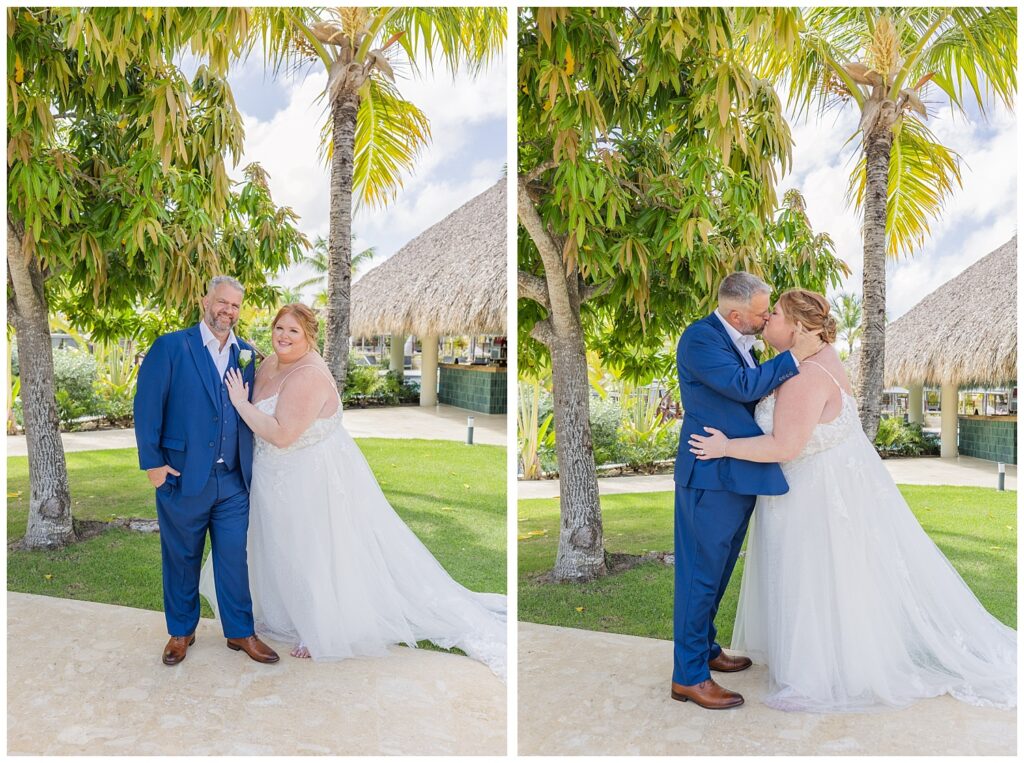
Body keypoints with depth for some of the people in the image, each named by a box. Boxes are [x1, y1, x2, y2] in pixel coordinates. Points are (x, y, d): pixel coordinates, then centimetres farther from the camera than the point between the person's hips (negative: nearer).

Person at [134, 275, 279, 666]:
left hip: (234, 480, 3)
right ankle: (180, 632, 31)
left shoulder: (246, 353, 7)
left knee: (234, 558, 9)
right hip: (182, 476, -3)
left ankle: (239, 631, 24)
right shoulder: (170, 347, -5)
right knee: (182, 559, 13)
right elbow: (147, 406, -7)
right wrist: (153, 463, -10)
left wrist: (252, 465, 3)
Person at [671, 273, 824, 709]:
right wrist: (794, 356, -18)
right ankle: (688, 676, 9)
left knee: (717, 570, 20)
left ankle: (705, 649, 37)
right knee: (701, 572, -1)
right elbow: (743, 385, -24)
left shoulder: (738, 339, 11)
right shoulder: (700, 337, -16)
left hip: (738, 474, 9)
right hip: (710, 475, -9)